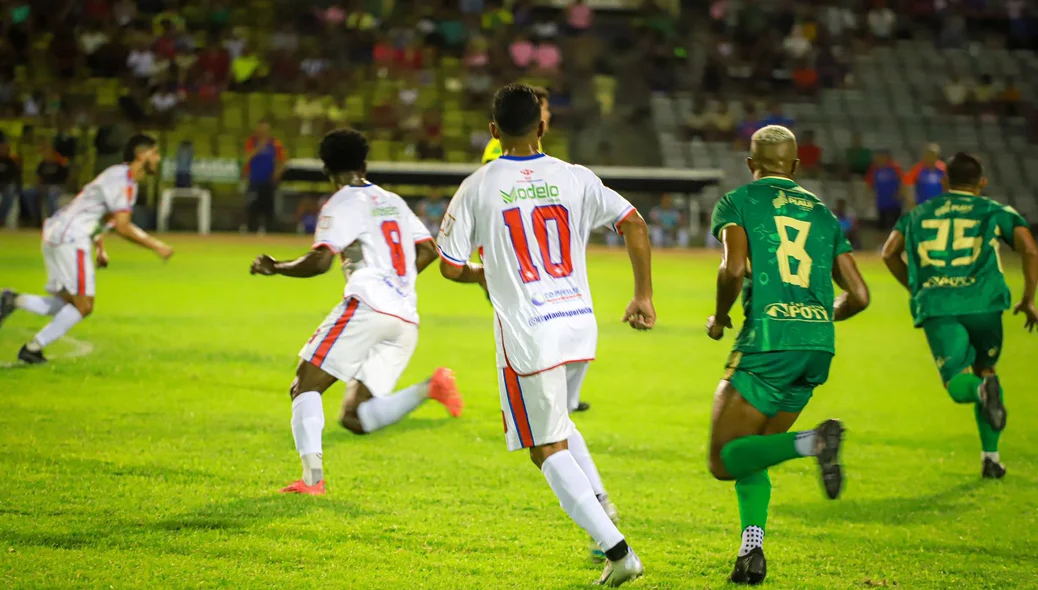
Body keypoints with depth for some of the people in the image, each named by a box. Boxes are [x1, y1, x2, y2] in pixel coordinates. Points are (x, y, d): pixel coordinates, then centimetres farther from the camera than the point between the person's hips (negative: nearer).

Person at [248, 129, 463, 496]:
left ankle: (312, 477, -18)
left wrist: (275, 268, 4)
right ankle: (430, 387, -13)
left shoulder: (343, 204, 1)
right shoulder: (393, 201, 23)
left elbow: (320, 261, -10)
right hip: (406, 320, 7)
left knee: (305, 387, -2)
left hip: (367, 305, -7)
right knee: (355, 418, 6)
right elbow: (427, 250, 21)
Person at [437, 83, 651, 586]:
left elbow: (451, 266, 0)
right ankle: (599, 502, 12)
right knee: (553, 421, 30)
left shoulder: (477, 188, -3)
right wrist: (644, 296, 7)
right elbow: (634, 224, -2)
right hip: (579, 324, 4)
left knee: (548, 449, 5)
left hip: (525, 334, -4)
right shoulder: (574, 179, 2)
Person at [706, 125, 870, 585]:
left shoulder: (737, 202, 6)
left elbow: (734, 268, -13)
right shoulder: (823, 214, 19)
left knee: (725, 460, 1)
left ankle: (812, 442, -24)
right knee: (750, 454, 19)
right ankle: (751, 549, 1)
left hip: (769, 341, -6)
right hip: (820, 346, 6)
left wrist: (719, 319, 5)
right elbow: (858, 296, 14)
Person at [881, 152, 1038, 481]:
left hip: (936, 308, 0)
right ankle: (990, 456, 18)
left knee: (959, 385, -3)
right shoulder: (995, 212, 16)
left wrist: (916, 288, 32)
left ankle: (982, 390, -41)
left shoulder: (919, 214, 23)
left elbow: (889, 253, 19)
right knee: (985, 369, 23)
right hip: (983, 303, 0)